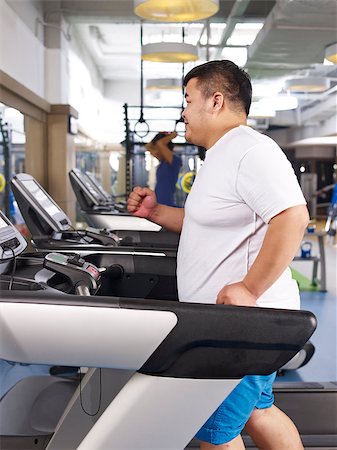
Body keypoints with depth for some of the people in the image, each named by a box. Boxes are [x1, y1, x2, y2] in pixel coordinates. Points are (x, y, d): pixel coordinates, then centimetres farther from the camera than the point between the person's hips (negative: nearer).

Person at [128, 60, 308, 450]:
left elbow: (292, 218, -30)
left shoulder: (251, 151, -19)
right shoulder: (220, 157, 17)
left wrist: (249, 290, -29)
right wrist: (155, 213, 12)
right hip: (233, 322, 11)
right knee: (256, 412, 23)